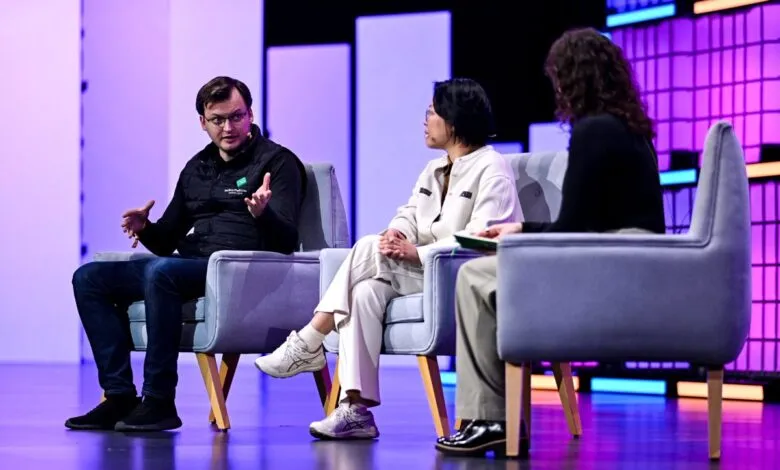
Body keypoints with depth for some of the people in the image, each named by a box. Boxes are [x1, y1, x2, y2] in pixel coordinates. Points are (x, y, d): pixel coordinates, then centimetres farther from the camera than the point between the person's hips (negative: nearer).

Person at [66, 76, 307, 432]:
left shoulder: (277, 162, 1)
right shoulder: (196, 169, 22)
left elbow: (286, 242, -10)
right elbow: (166, 242, 24)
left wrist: (263, 214, -32)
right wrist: (144, 228, 0)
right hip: (189, 265, 8)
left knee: (161, 271, -35)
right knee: (89, 278, -4)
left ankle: (159, 401, -30)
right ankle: (120, 397, -12)